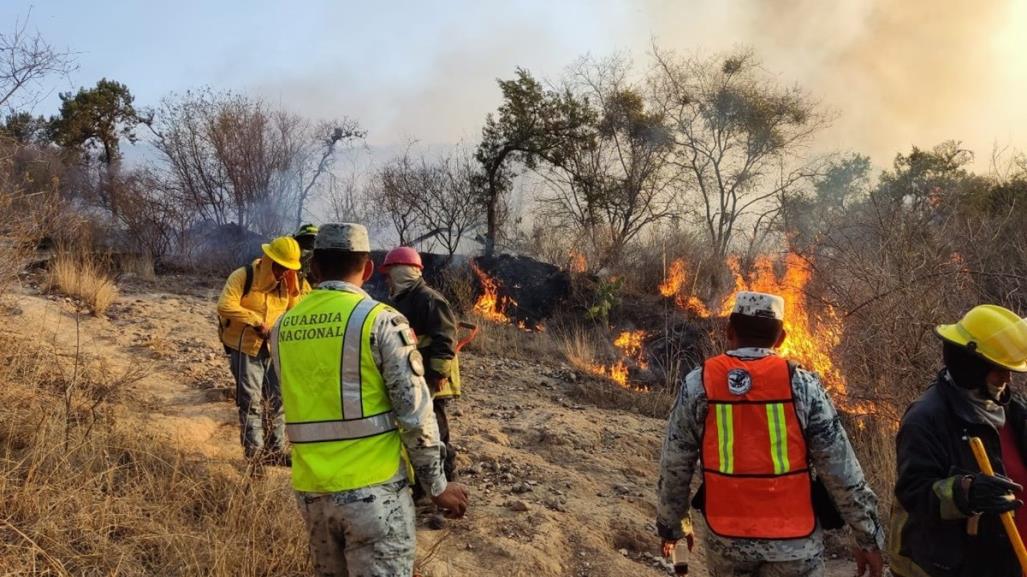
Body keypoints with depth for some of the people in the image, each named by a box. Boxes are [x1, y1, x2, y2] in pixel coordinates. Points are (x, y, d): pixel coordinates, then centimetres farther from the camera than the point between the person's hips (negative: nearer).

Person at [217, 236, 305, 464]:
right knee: (251, 401, -1)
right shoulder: (242, 276, -16)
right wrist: (257, 322, -26)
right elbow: (225, 306, -27)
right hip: (245, 347, -5)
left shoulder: (287, 282, 1)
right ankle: (255, 454, 7)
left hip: (274, 348, 6)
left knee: (278, 398, 11)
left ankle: (276, 450, 24)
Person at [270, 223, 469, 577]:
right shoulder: (380, 320, -10)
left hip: (310, 490, 6)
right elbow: (415, 415, -10)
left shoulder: (283, 327, 6)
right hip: (373, 489, -5)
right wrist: (437, 485, -1)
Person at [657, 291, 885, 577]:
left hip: (724, 537, 1)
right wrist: (869, 538, 3)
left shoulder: (698, 384, -6)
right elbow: (841, 470, -7)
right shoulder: (801, 384, -10)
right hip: (793, 540, -1)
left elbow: (674, 467, 1)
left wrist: (670, 526, 15)